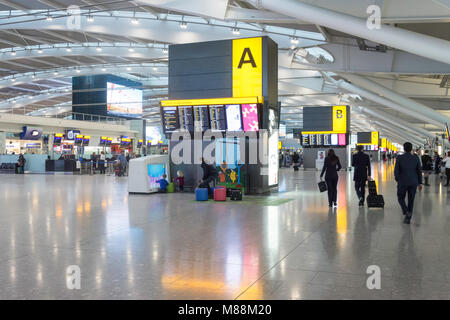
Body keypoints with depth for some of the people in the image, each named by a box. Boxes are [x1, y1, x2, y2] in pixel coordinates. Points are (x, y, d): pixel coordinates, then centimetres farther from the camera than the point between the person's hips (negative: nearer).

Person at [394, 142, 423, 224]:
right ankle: (408, 218, 15)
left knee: (401, 198, 15)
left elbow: (396, 171, -9)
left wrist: (397, 180, 9)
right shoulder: (416, 158, -2)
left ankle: (406, 212, -9)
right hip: (413, 183, 2)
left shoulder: (399, 158, -9)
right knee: (411, 200, 12)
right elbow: (419, 171, 2)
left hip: (402, 182, -2)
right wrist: (420, 183, 11)